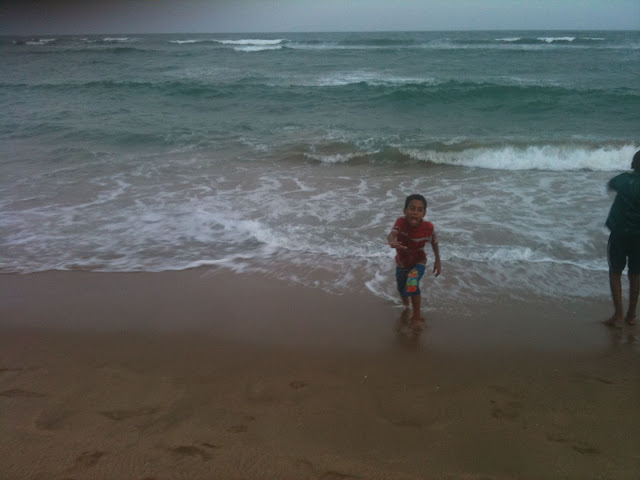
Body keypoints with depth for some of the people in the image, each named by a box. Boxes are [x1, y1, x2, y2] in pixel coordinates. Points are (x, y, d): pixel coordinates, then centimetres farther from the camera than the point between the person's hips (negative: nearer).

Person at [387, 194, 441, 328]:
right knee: (401, 289, 24)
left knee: (412, 284, -29)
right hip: (401, 263, 2)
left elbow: (434, 242, -7)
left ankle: (416, 316, -7)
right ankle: (406, 305, 63)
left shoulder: (428, 227, -27)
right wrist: (392, 241, -74)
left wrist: (437, 261, -3)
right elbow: (392, 233, -52)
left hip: (418, 263, -2)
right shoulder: (401, 222, -31)